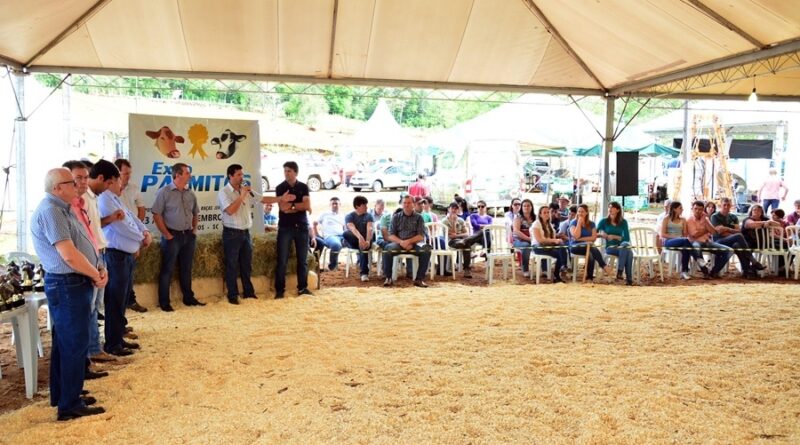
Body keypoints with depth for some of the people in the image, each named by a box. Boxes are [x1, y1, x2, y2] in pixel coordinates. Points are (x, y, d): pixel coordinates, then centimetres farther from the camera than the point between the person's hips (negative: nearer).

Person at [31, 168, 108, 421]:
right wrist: (96, 276, -10)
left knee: (65, 343, 18)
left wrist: (100, 269, 1)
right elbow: (70, 256, -24)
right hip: (67, 285, -10)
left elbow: (84, 244, 16)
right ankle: (70, 405, 7)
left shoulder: (62, 209, 13)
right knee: (75, 344, -3)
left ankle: (62, 395, 30)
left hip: (74, 284, 10)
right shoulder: (50, 211, -18)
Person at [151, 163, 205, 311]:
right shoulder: (164, 192, -9)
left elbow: (195, 213, 20)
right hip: (172, 235, -5)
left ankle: (189, 298, 22)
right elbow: (156, 214, -10)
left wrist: (194, 230, 8)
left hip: (188, 235, 5)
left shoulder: (190, 193, 8)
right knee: (167, 269, 0)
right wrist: (166, 234, -12)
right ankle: (164, 302, 6)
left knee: (186, 268, 13)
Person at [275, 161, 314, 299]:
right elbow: (283, 208, -13)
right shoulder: (280, 188, -1)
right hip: (285, 227, -2)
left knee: (303, 259, 6)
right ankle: (279, 289, 3)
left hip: (302, 226, 2)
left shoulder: (303, 187, 5)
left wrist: (291, 205, -10)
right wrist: (300, 206, -9)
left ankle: (302, 288, 15)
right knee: (282, 260, -3)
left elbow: (308, 206, -6)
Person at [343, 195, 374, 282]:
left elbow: (369, 229, -14)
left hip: (364, 240, 0)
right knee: (346, 233, -32)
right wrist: (360, 238, -43)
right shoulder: (349, 216, -1)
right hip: (353, 240, 0)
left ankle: (364, 273, -36)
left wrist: (368, 241, -36)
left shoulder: (368, 216, 4)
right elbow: (352, 228, -22)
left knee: (364, 246, -36)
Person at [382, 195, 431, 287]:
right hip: (398, 242, 0)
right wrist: (401, 242, -17)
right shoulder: (396, 217, 10)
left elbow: (421, 236, -1)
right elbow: (391, 235, 3)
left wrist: (408, 241, -18)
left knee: (426, 249, -31)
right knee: (387, 249, -32)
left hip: (414, 243, 0)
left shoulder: (418, 217, 8)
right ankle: (388, 278, -19)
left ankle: (419, 279, -23)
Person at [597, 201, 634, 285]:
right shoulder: (604, 221, 7)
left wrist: (614, 236, -11)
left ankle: (620, 271, -38)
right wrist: (601, 234, -17)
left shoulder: (623, 222, 9)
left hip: (621, 246, 2)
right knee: (626, 250, -33)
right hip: (610, 247, -2)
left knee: (626, 245, -36)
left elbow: (627, 238, 1)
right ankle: (629, 278, -32)